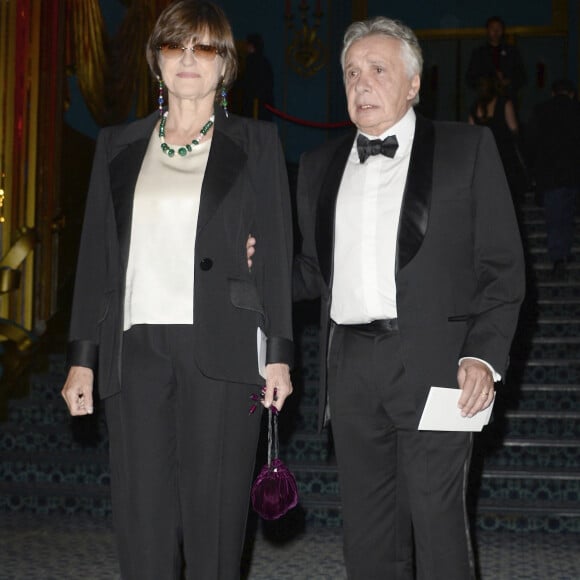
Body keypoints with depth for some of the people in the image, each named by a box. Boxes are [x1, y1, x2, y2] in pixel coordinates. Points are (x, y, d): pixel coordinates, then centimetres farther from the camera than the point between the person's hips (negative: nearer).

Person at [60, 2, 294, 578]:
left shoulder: (255, 142, 9)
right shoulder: (118, 145, 15)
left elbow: (276, 253, 5)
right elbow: (95, 255, 13)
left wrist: (278, 353, -3)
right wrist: (82, 357, 7)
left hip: (219, 351, -2)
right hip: (135, 349, 2)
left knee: (215, 515, 1)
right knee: (142, 517, 2)